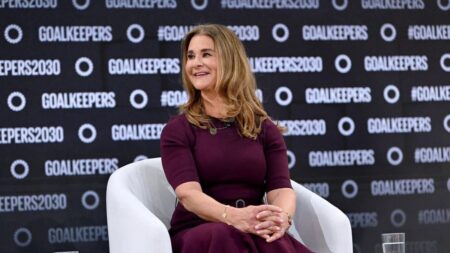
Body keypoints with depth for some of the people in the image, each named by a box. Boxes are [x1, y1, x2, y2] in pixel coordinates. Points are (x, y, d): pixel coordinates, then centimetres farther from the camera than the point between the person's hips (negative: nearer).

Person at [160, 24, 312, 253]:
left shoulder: (265, 130, 14)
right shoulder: (177, 130, 6)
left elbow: (281, 189, -2)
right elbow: (188, 193, -11)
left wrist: (281, 218, -28)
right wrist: (235, 217, -32)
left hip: (254, 233, 2)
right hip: (196, 233, -2)